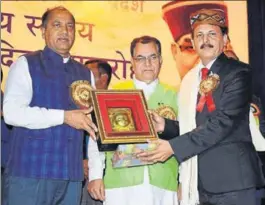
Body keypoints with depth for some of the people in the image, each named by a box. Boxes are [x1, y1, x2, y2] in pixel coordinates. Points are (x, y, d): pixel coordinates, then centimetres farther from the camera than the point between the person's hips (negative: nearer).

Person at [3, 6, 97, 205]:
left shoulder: (85, 74, 14)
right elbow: (11, 112, -13)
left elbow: (94, 125, 11)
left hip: (72, 175, 5)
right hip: (31, 172, -4)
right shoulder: (26, 64, 0)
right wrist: (64, 117, -16)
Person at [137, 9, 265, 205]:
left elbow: (223, 122, -19)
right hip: (199, 181, 6)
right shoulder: (189, 78, 12)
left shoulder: (238, 72, -7)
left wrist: (173, 146, -21)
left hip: (232, 176, -5)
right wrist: (165, 125, -3)